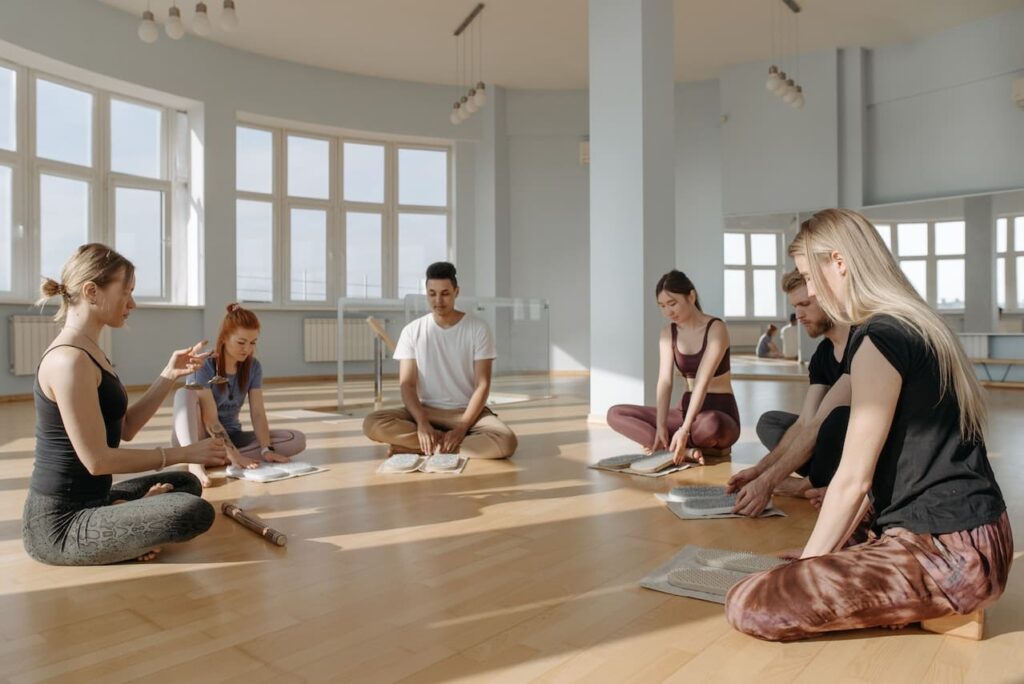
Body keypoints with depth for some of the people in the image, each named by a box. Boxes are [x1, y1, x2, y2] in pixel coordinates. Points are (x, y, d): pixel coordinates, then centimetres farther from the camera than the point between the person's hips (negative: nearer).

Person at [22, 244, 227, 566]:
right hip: (59, 524, -10)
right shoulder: (70, 359, -20)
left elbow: (126, 427, 12)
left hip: (83, 504, 10)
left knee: (186, 483, 25)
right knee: (195, 513, -29)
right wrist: (183, 453, -14)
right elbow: (97, 459, -22)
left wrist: (170, 374, 3)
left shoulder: (88, 353, 11)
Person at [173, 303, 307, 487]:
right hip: (197, 437, -4)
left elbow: (257, 412, -9)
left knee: (297, 439, -16)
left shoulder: (253, 366, -3)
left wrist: (267, 449, -24)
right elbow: (210, 418, -24)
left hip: (230, 435, 4)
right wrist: (234, 455, -34)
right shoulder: (203, 366, -17)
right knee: (186, 392, -31)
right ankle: (195, 461, -46)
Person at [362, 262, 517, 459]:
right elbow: (407, 384, -5)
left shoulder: (478, 329, -5)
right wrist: (422, 422, -22)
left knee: (506, 442, -32)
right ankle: (448, 441, -17)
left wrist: (461, 428, -20)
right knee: (372, 424, -25)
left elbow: (482, 385, -8)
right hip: (426, 411, 1)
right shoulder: (412, 331, 0)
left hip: (467, 411, -1)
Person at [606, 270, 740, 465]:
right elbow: (664, 381, -9)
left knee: (709, 424, -44)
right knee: (616, 414, -11)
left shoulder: (716, 329, -13)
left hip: (720, 414, -6)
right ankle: (686, 451, -24)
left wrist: (685, 429, -33)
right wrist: (661, 425, -23)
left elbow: (703, 381, -24)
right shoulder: (668, 333, 3)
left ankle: (672, 448, -12)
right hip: (686, 409, 6)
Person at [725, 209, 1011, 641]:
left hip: (948, 551, -10)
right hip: (963, 539, 10)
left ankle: (936, 609, -4)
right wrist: (828, 553, 16)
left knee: (749, 605, -19)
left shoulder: (880, 338, -18)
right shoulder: (915, 326, 13)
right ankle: (932, 604, 12)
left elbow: (854, 478, -15)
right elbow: (875, 470, 15)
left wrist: (808, 562, -2)